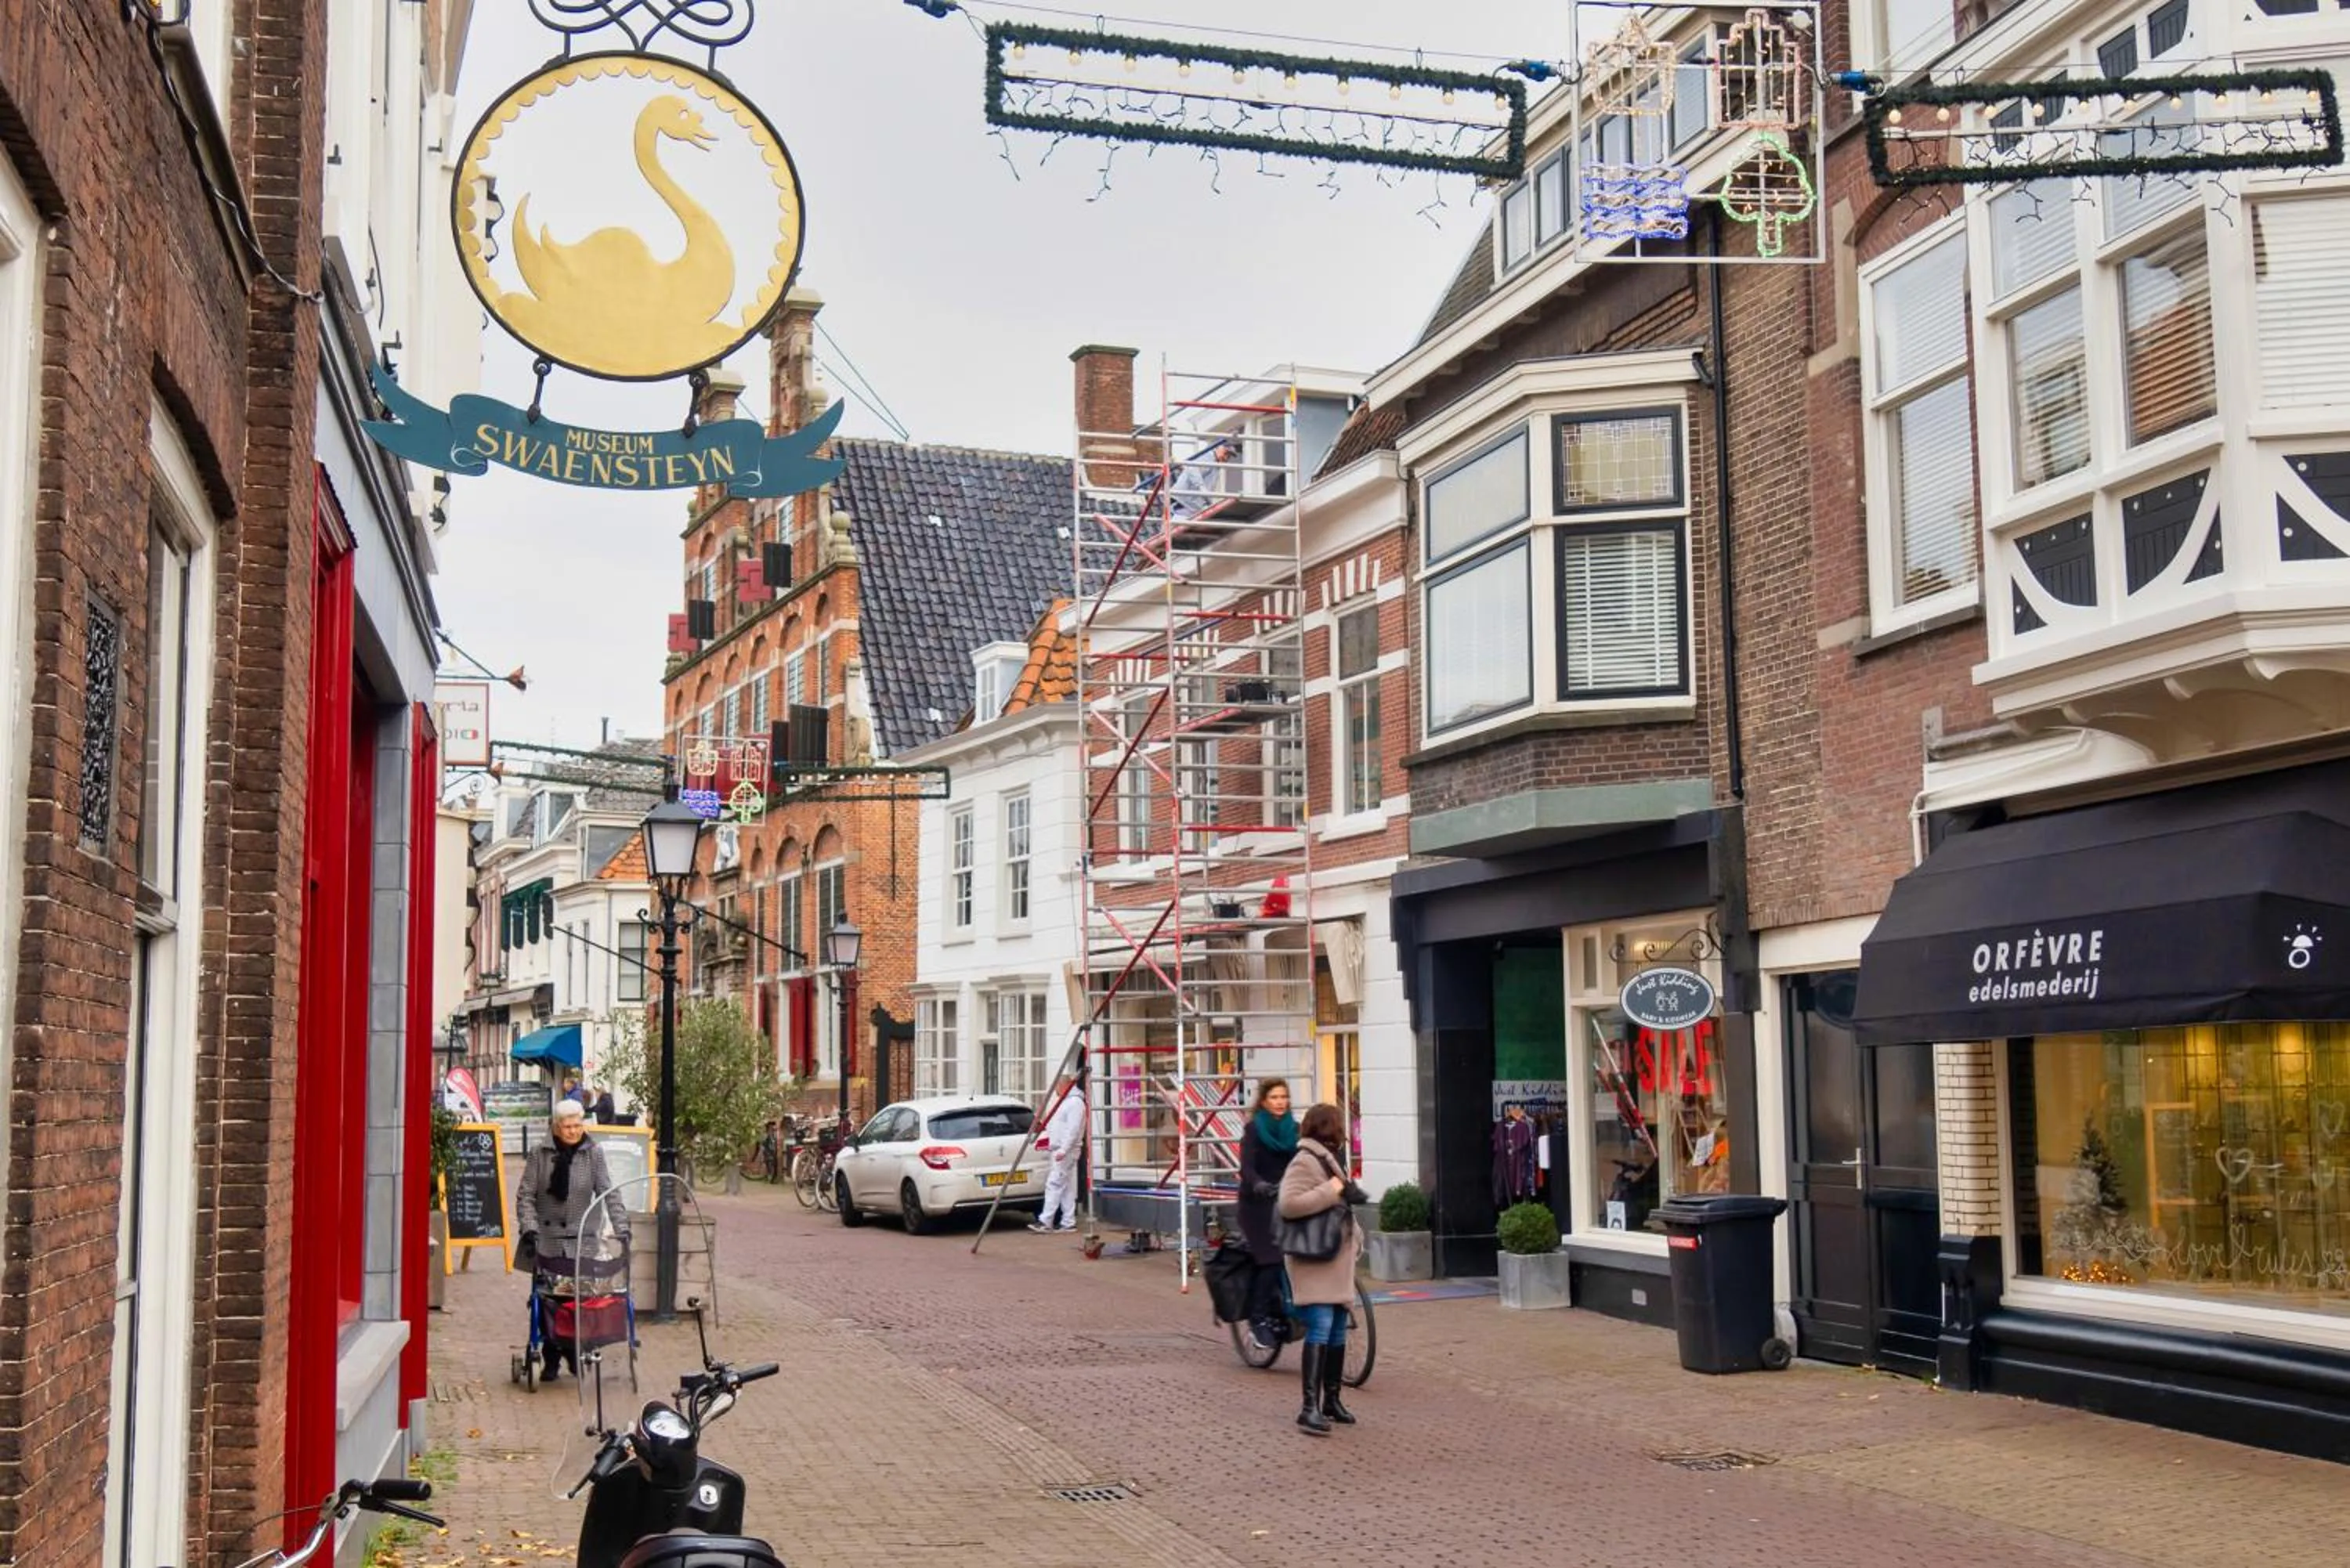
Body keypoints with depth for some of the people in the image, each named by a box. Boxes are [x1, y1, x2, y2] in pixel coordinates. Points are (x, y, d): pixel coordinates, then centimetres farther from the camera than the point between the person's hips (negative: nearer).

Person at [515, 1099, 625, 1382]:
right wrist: (529, 1229, -14)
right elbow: (525, 1195, -1)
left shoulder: (593, 1155, 2)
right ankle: (551, 1359, 13)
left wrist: (622, 1229, -12)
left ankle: (576, 1354, 15)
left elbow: (608, 1194, -2)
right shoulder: (540, 1155, 0)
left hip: (580, 1242, 0)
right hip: (547, 1241, 0)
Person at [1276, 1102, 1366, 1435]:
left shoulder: (1328, 1160, 20)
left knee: (1337, 1330, 12)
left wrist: (1354, 1238, 22)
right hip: (1314, 1261, -10)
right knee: (1320, 1328, -17)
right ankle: (1310, 1406, -21)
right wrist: (1331, 1191, -22)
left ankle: (1331, 1400, 22)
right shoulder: (1305, 1162, -13)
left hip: (1338, 1261, 10)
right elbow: (1288, 1204, -26)